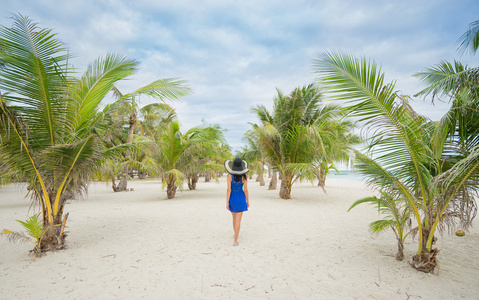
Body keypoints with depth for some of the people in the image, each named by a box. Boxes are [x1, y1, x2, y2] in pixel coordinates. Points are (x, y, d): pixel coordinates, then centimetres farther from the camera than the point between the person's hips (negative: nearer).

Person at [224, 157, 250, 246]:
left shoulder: (230, 175, -12)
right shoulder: (244, 176, -10)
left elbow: (228, 189, -13)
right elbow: (245, 190, -7)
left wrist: (227, 202, -8)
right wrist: (247, 201, 5)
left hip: (232, 198, 1)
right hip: (241, 198, -1)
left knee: (234, 217, 23)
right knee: (238, 220, 2)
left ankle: (236, 233, 43)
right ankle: (235, 240, 0)